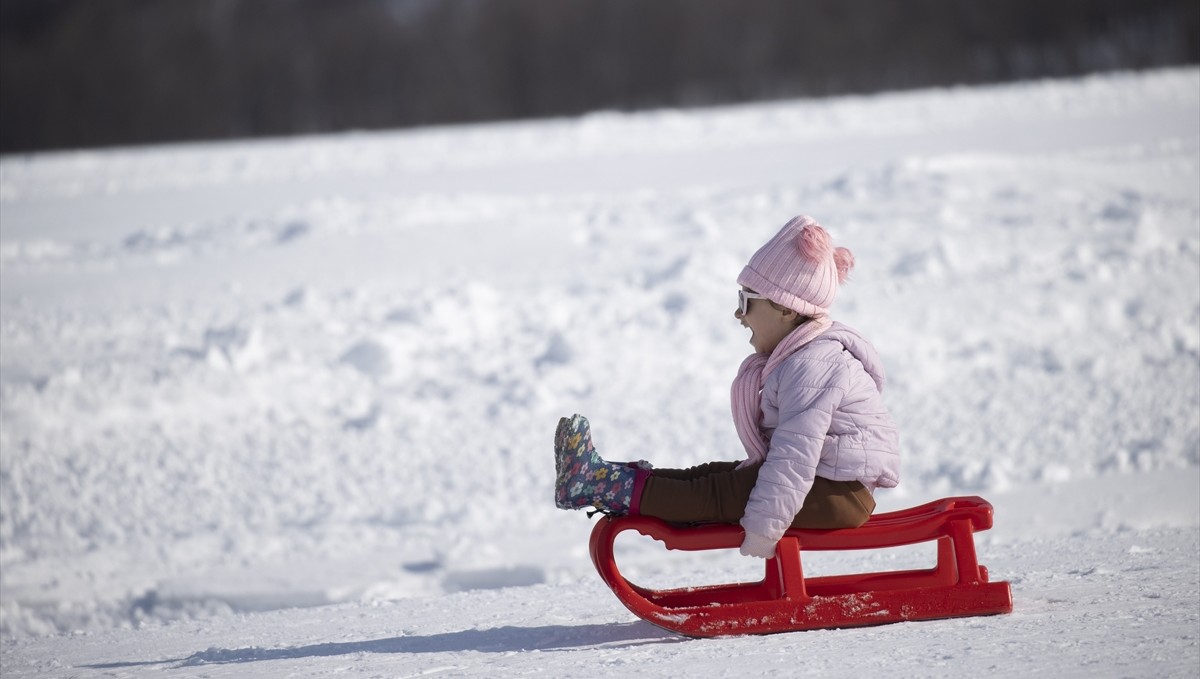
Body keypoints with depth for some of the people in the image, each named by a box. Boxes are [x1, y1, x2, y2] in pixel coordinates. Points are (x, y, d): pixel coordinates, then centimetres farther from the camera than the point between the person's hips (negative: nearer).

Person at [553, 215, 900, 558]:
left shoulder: (812, 366, -23)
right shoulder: (795, 356, 13)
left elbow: (796, 454, -28)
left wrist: (764, 526, -28)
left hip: (836, 494, -11)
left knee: (715, 495, -12)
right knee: (712, 475, 6)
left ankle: (597, 485, -15)